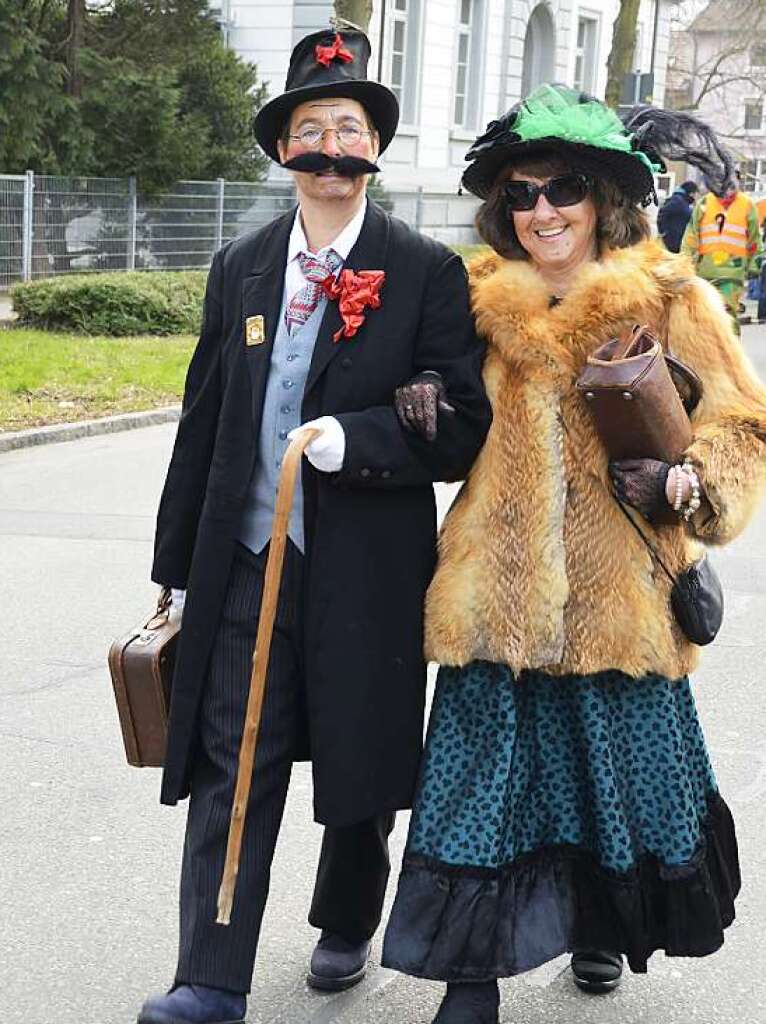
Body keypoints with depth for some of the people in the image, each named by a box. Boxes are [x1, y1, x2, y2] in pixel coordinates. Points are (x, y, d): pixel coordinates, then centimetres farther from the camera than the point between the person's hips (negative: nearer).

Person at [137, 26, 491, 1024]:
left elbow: (464, 426, -7)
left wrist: (355, 439, -23)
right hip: (247, 563, 2)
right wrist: (175, 566, 12)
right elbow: (202, 423, 11)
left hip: (368, 573, -2)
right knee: (230, 770, -2)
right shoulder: (240, 267, 7)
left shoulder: (429, 273, -3)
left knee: (362, 767, 13)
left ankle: (347, 926, 38)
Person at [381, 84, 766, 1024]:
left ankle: (606, 923, 41)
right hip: (498, 592, 2)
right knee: (483, 780, 1)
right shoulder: (485, 304, 8)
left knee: (623, 769, 13)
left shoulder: (669, 301, -2)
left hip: (618, 594, -1)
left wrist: (689, 482, -18)